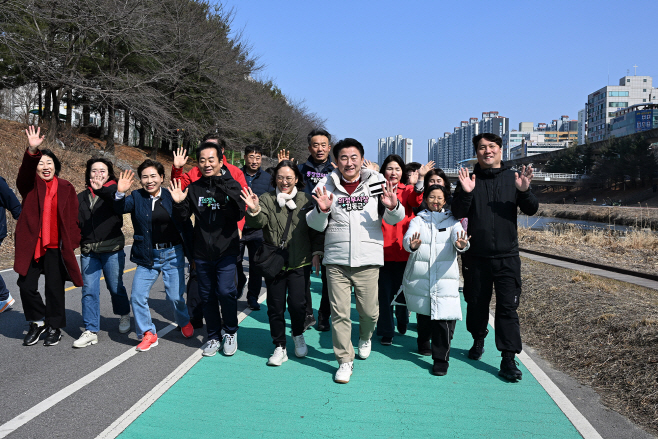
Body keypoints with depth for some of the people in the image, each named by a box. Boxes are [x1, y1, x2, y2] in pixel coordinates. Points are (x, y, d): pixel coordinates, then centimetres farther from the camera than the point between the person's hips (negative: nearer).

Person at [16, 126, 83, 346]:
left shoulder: (66, 188, 2)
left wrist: (71, 243, -5)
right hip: (31, 246, 1)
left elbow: (72, 218, 2)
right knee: (26, 286, 3)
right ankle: (38, 322, 26)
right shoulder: (30, 185, 3)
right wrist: (32, 150, -38)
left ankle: (54, 327, 22)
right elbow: (25, 172, -20)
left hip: (55, 248, -1)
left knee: (55, 289, 5)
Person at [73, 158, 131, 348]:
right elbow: (76, 222, 17)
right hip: (88, 252, 4)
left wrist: (101, 190, -47)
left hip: (112, 250, -3)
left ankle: (124, 315, 36)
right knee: (89, 291, 1)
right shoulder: (82, 197, 11)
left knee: (116, 287, 10)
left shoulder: (113, 191, -4)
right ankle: (91, 331, 8)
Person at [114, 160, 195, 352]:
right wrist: (120, 193, -34)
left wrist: (192, 255, 1)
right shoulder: (136, 197, 2)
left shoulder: (172, 196, -3)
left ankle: (184, 322, 34)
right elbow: (120, 208, -14)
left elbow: (186, 226, 1)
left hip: (173, 254, -2)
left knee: (175, 297, 3)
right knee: (137, 297, -2)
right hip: (147, 256, 2)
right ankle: (148, 334, 16)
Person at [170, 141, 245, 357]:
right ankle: (213, 337, 27)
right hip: (202, 251, 4)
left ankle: (230, 332, 11)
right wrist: (178, 203, -12)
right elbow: (182, 217, 8)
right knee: (207, 295, 10)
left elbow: (239, 215, -16)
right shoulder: (194, 188, 6)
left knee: (225, 291, -14)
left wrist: (226, 199, -32)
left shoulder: (232, 185, -3)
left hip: (226, 249, -3)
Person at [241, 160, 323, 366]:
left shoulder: (306, 200, 5)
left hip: (300, 262, -1)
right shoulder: (266, 199, 5)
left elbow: (316, 229, 8)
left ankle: (298, 335, 21)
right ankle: (280, 347, 20)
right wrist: (254, 211, -30)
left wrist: (316, 252, -1)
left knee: (297, 303, -9)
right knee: (275, 307, 4)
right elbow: (259, 223, -10)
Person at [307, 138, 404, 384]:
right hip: (336, 261, 0)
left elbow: (393, 220, 5)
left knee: (369, 310, 8)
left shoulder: (376, 183, 1)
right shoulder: (327, 185, 3)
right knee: (339, 312, 2)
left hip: (368, 259, 0)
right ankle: (345, 360, 19)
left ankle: (365, 337, 42)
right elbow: (316, 225, 6)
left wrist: (393, 207, -17)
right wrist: (322, 211, -15)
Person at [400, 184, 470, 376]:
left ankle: (441, 359, 0)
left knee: (443, 317, -10)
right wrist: (412, 245, -36)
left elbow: (458, 236, -11)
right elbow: (408, 238, -12)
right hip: (419, 277, 1)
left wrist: (461, 244, -36)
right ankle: (424, 344, 41)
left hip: (445, 276, -1)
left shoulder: (452, 220, 9)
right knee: (423, 314, 14)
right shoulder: (418, 220, 8)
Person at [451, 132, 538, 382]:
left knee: (508, 306, -4)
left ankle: (508, 359, 1)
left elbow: (531, 210, -1)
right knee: (476, 303, 13)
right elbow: (458, 213, -5)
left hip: (507, 256, -1)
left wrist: (524, 191, -21)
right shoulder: (470, 180, 3)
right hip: (475, 256, 1)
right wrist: (466, 193, -23)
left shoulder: (512, 178, 4)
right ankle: (478, 340, 37)